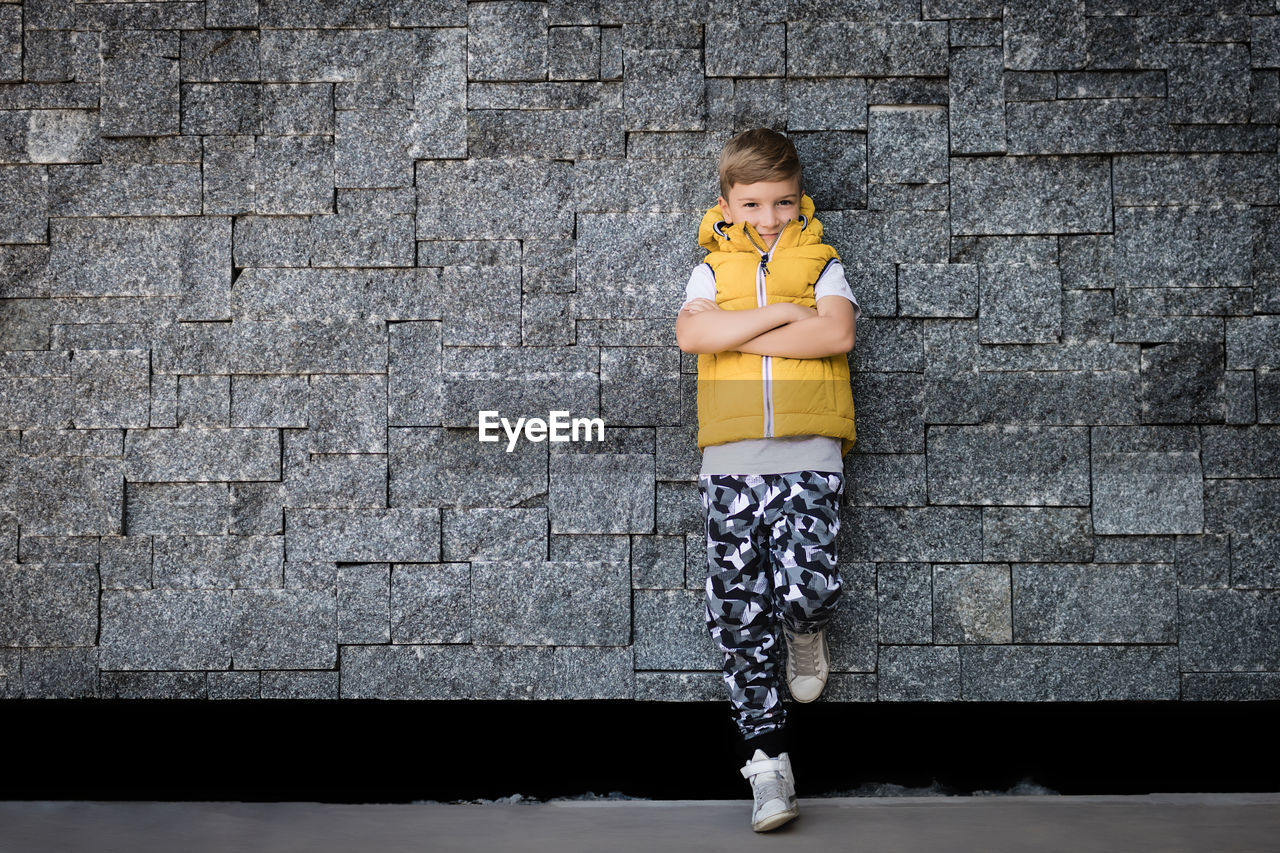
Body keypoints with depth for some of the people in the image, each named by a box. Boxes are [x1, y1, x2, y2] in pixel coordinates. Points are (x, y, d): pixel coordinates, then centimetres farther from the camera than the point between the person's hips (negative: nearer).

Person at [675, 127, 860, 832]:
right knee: (739, 614, 0)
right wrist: (782, 313, -9)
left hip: (808, 456, -2)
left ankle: (806, 632, 22)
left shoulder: (819, 264, 10)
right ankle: (766, 758, 9)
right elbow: (691, 334, -7)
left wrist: (738, 337, -9)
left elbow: (838, 333, -10)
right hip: (730, 458, 2)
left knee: (807, 590, -17)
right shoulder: (712, 271, 13)